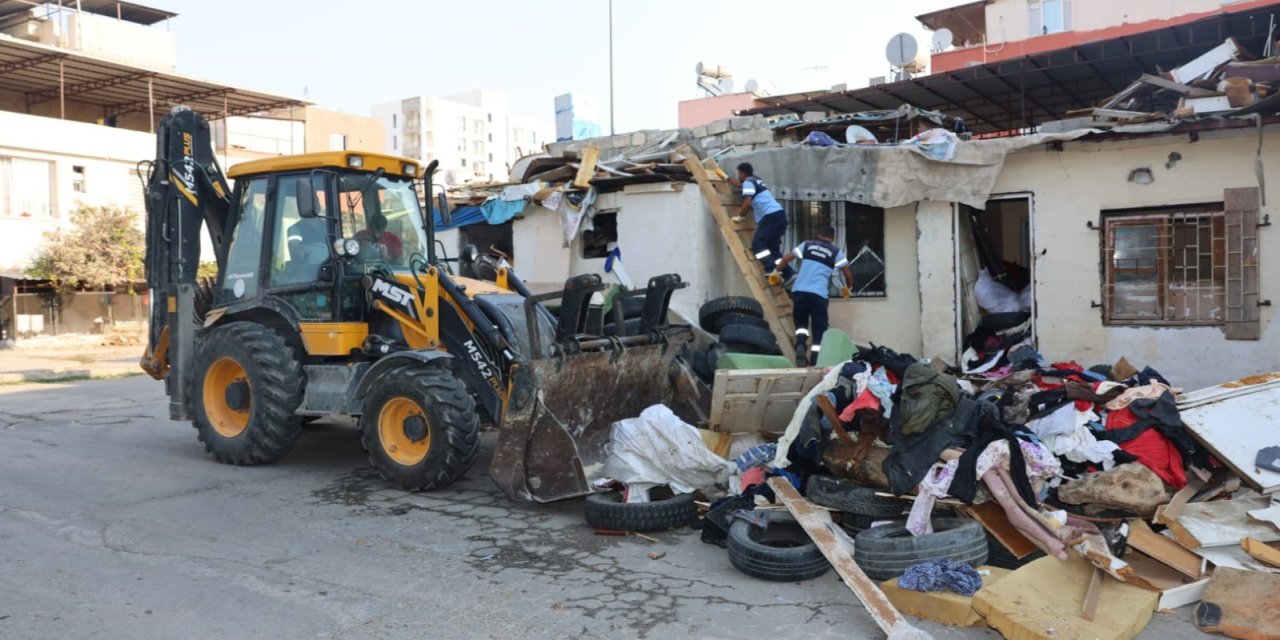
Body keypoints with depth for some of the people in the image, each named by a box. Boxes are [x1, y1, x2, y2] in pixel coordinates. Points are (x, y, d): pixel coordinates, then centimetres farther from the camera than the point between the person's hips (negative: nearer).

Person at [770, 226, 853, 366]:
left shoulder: (807, 245, 17)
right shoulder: (836, 252, 12)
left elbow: (786, 258, 16)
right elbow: (848, 273, 12)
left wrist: (777, 272, 31)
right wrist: (847, 288, 31)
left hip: (799, 290, 2)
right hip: (819, 293, -2)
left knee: (801, 323, 20)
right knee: (819, 330, 6)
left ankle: (800, 344, -9)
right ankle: (815, 362, -3)